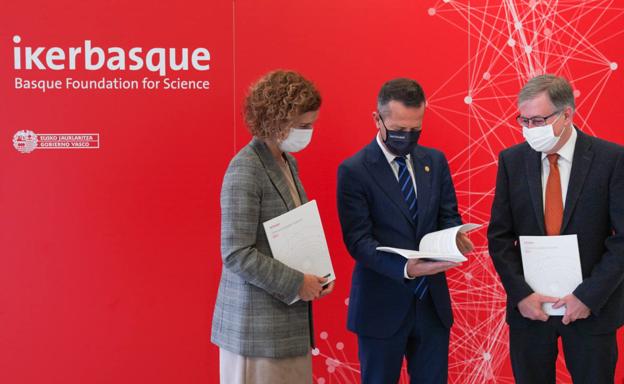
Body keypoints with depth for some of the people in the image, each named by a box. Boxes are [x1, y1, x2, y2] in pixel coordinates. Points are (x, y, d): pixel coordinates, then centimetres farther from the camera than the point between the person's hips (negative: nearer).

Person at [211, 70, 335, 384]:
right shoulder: (245, 170, -16)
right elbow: (236, 254, -19)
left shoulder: (288, 162, 11)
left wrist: (315, 277, 4)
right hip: (257, 326, -8)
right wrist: (296, 284, -16)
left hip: (290, 319, 8)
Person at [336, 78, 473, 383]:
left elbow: (448, 216, 9)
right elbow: (358, 240, -14)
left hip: (432, 300, 4)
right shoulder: (354, 170, -10)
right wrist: (405, 268, -29)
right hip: (382, 304, -4)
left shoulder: (435, 161, 5)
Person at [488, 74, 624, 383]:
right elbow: (499, 235, 1)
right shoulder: (511, 160, 0)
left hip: (592, 307, -2)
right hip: (528, 305, 2)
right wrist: (520, 294, -8)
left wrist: (589, 296, -13)